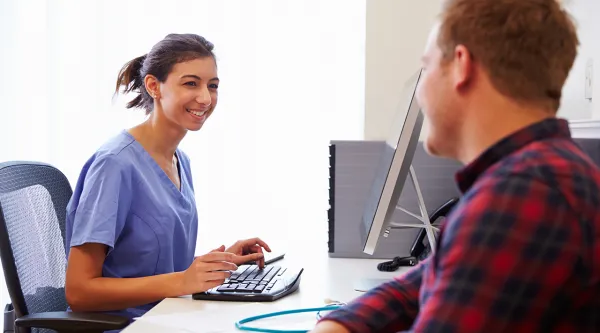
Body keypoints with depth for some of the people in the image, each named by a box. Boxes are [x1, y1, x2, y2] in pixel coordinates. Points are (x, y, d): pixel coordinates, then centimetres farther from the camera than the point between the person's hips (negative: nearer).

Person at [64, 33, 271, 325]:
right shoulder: (115, 164, -15)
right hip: (121, 323, -7)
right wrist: (180, 282, -23)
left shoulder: (180, 161, 10)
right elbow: (78, 292, -17)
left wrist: (222, 260, 3)